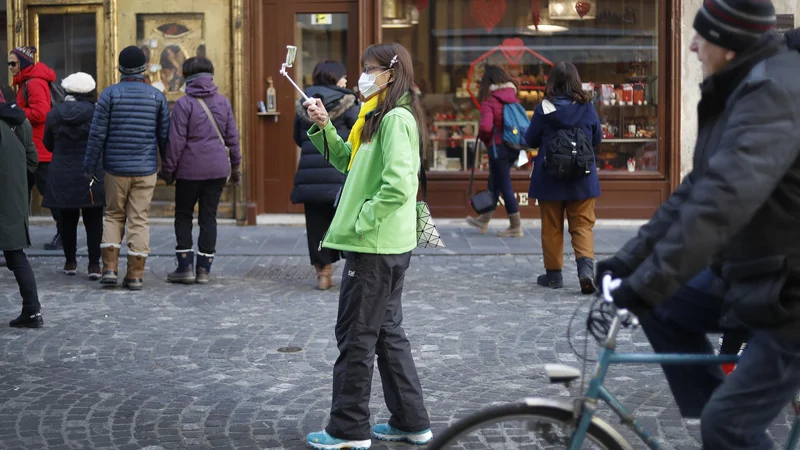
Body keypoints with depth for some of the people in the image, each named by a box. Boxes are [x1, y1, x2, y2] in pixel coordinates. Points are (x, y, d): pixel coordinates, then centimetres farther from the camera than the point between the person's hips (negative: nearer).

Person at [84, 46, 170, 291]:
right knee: (139, 220, 3)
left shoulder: (110, 94, -5)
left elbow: (97, 133, -6)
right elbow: (165, 135, 4)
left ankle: (110, 268, 3)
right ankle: (135, 275, 2)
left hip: (116, 169, -1)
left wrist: (90, 166, 2)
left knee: (113, 215, 14)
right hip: (146, 169, 1)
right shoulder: (156, 96, 1)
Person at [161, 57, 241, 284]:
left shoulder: (184, 103, -9)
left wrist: (168, 169, -1)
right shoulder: (223, 101, 4)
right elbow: (232, 136, 9)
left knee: (183, 215, 9)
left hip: (190, 170, -4)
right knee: (208, 216, 8)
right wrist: (236, 166, 18)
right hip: (218, 169, 4)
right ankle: (204, 268, 8)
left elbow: (176, 141, -10)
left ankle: (185, 266, 3)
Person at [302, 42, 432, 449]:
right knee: (387, 332, 15)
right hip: (386, 246, 10)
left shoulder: (396, 119, -17)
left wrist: (362, 220, -19)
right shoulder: (381, 117, 15)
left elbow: (398, 185, -26)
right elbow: (348, 161, 21)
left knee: (356, 335, -1)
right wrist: (324, 126, 8)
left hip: (374, 247, -10)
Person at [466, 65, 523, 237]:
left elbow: (486, 126, -24)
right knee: (495, 183, 21)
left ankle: (516, 227, 5)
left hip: (498, 147, -7)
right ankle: (484, 220, 34)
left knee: (505, 186, 1)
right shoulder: (513, 99, 5)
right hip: (514, 147, 7)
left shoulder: (489, 101, -13)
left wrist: (482, 137, -3)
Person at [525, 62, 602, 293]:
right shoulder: (587, 108, -4)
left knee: (552, 226, 11)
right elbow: (597, 139, 8)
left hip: (550, 178, -1)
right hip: (582, 179, 1)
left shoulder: (544, 108, -9)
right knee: (583, 224, 4)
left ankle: (553, 274, 17)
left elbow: (531, 140, 1)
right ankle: (586, 266, -17)